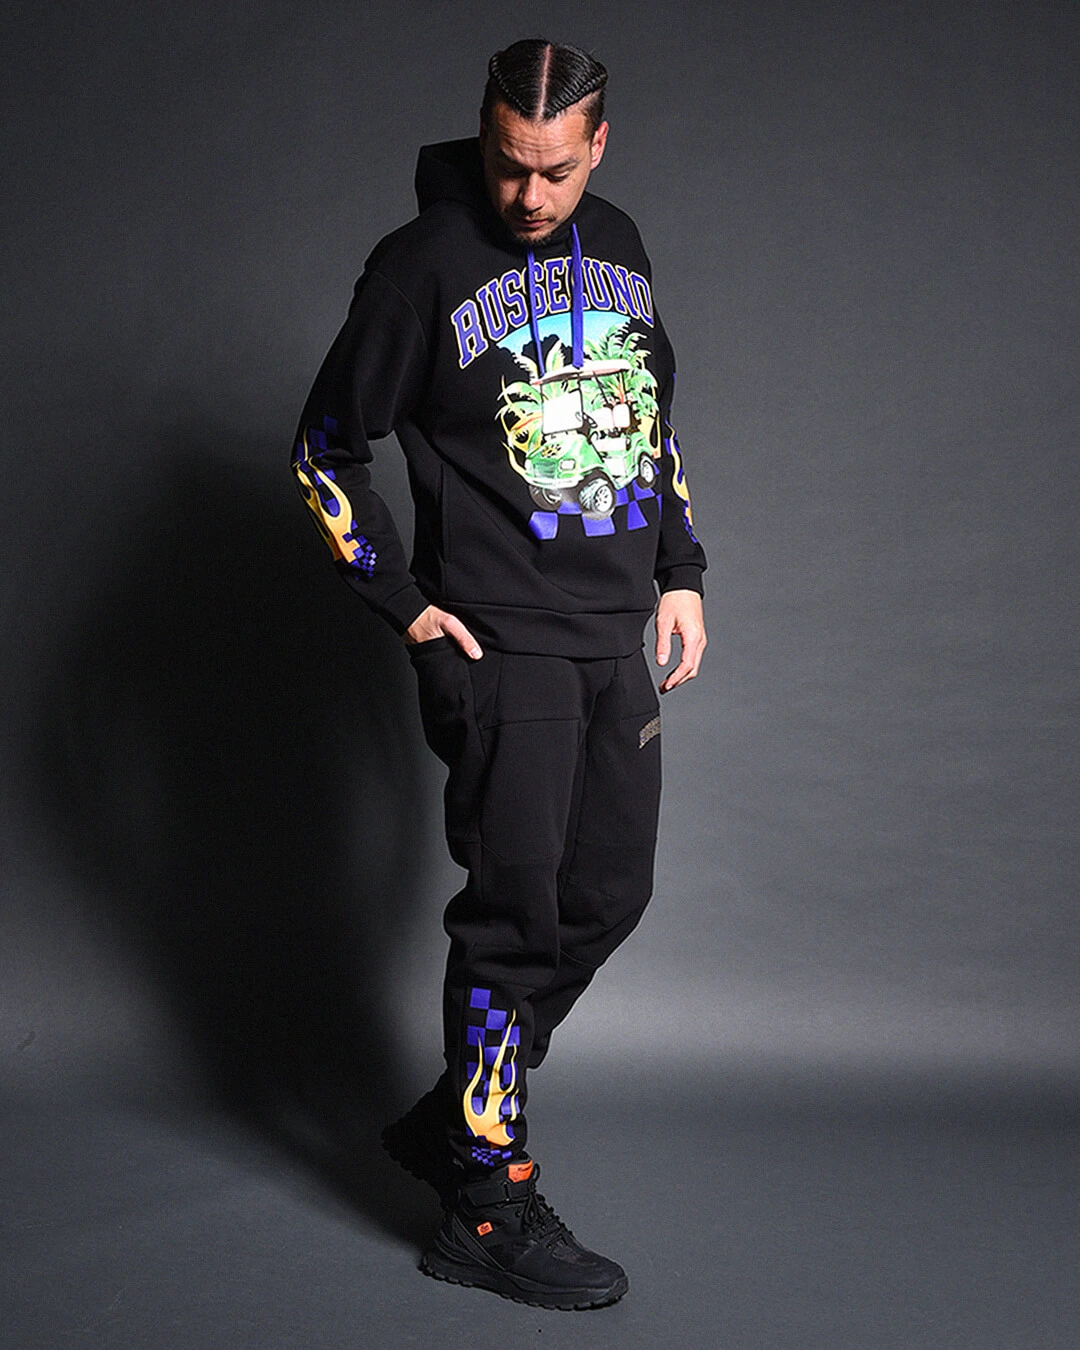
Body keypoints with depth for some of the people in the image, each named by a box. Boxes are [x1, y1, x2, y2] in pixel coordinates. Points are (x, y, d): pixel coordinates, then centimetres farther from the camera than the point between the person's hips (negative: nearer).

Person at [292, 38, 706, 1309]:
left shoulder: (617, 246, 11)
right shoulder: (424, 265, -9)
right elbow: (322, 452, -4)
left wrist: (681, 571, 14)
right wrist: (406, 603, -9)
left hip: (618, 632, 7)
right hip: (502, 638, -7)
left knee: (609, 894, 10)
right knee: (517, 910, -6)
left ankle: (450, 1121, 25)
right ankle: (488, 1210, 6)